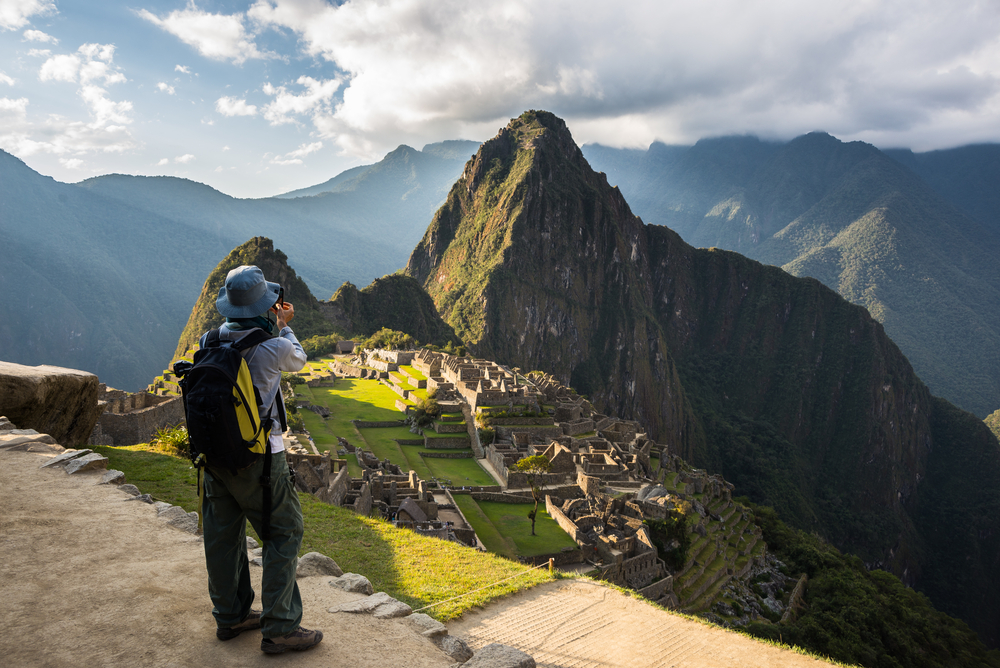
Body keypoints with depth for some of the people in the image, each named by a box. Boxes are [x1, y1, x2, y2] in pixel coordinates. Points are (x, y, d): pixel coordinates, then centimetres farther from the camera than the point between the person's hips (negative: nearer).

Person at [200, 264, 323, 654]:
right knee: (284, 533, 6)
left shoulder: (210, 342, -4)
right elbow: (298, 360, 4)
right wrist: (282, 327, 17)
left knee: (224, 535, 16)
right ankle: (278, 628, 8)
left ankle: (230, 617, 33)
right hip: (257, 458, -6)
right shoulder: (274, 348, -20)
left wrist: (274, 325, 24)